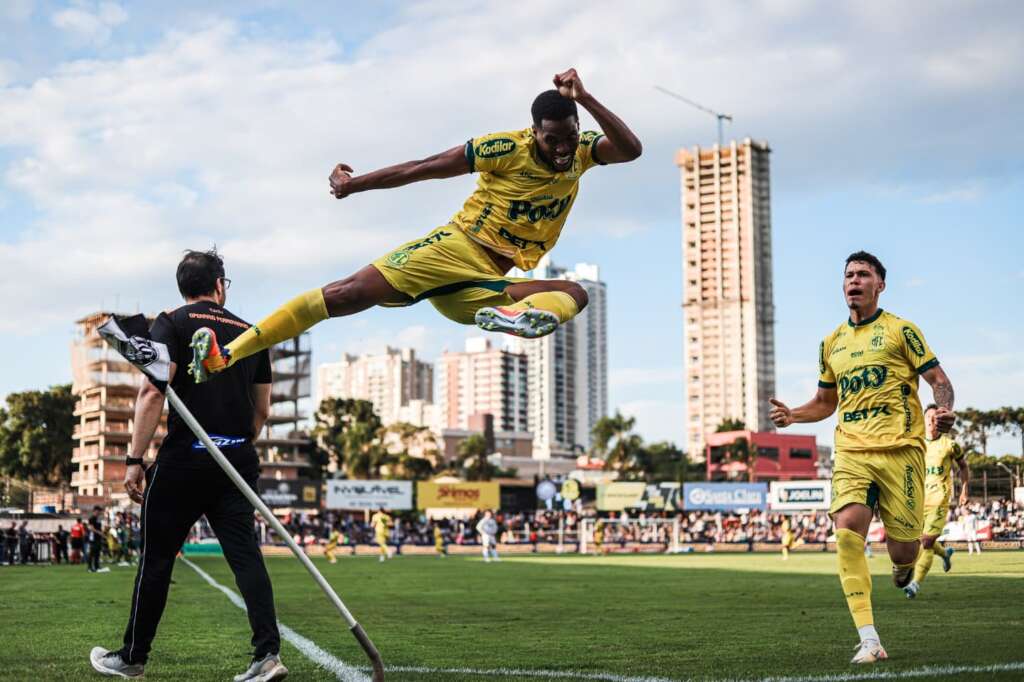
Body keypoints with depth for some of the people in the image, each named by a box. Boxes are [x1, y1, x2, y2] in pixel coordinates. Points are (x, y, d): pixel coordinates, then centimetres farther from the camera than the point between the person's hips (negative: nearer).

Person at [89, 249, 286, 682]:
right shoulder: (251, 333, 15)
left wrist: (135, 460, -11)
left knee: (156, 558, 7)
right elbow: (261, 410, 18)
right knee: (245, 555, 0)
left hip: (184, 458, -4)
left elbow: (153, 391, -11)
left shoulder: (171, 324, 0)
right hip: (238, 459, 4)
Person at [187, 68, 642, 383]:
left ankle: (514, 315, -59)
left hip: (491, 282, 3)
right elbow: (426, 168, -6)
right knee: (351, 292, -19)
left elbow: (630, 150, -16)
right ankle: (225, 354, -21)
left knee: (574, 295, -23)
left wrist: (584, 98, -29)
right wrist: (353, 184, -3)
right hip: (457, 247, -3)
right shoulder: (509, 149, -9)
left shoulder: (581, 151, 3)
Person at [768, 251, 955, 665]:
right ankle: (869, 641, -18)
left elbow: (938, 378, 2)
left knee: (901, 550, -2)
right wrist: (793, 415, 7)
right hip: (851, 451, 4)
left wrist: (945, 409, -20)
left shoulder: (899, 330, 4)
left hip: (899, 448, -3)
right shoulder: (831, 343, 18)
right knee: (846, 532, -19)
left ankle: (904, 563, 41)